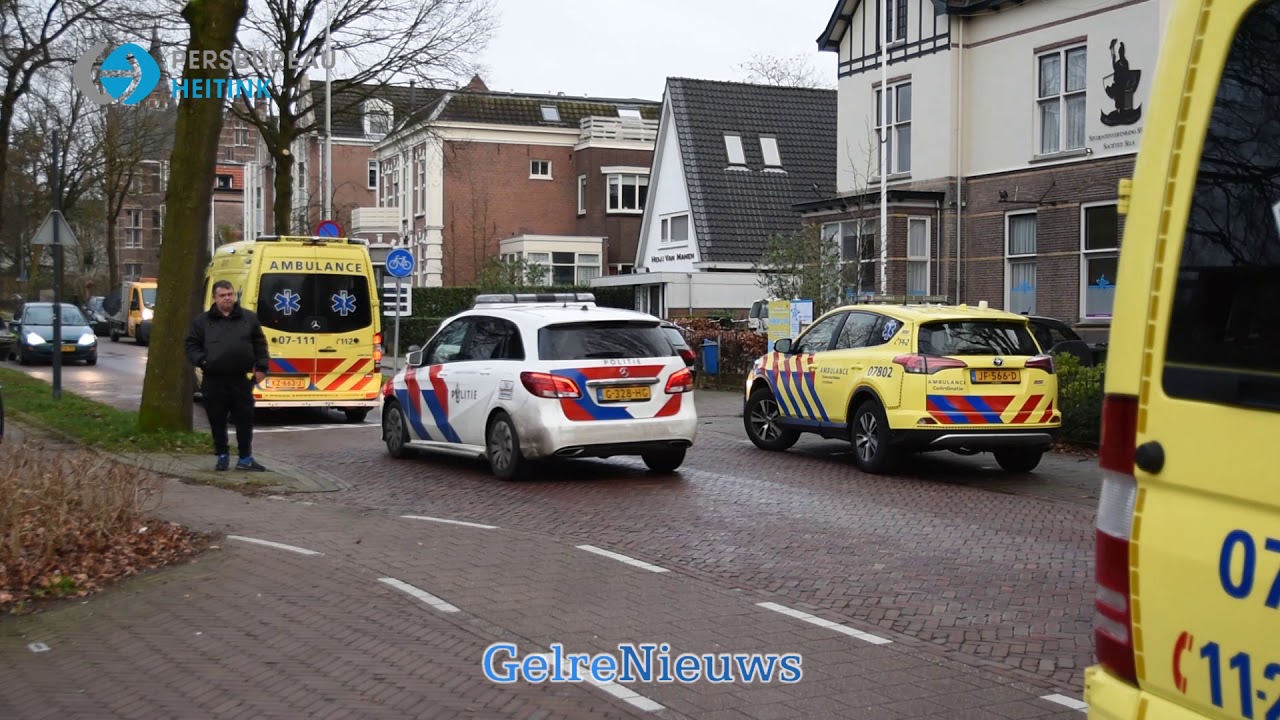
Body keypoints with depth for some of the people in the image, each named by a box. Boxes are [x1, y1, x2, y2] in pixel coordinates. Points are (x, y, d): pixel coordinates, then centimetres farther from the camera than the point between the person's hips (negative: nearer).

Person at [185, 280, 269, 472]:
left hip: (240, 379, 0)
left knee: (245, 419, 1)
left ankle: (246, 458, 10)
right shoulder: (202, 320, 5)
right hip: (214, 380, 0)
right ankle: (222, 456, 19)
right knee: (217, 421, 6)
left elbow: (260, 344, 9)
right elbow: (191, 344, 8)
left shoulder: (249, 318, 7)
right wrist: (201, 361, -9)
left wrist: (261, 367, 2)